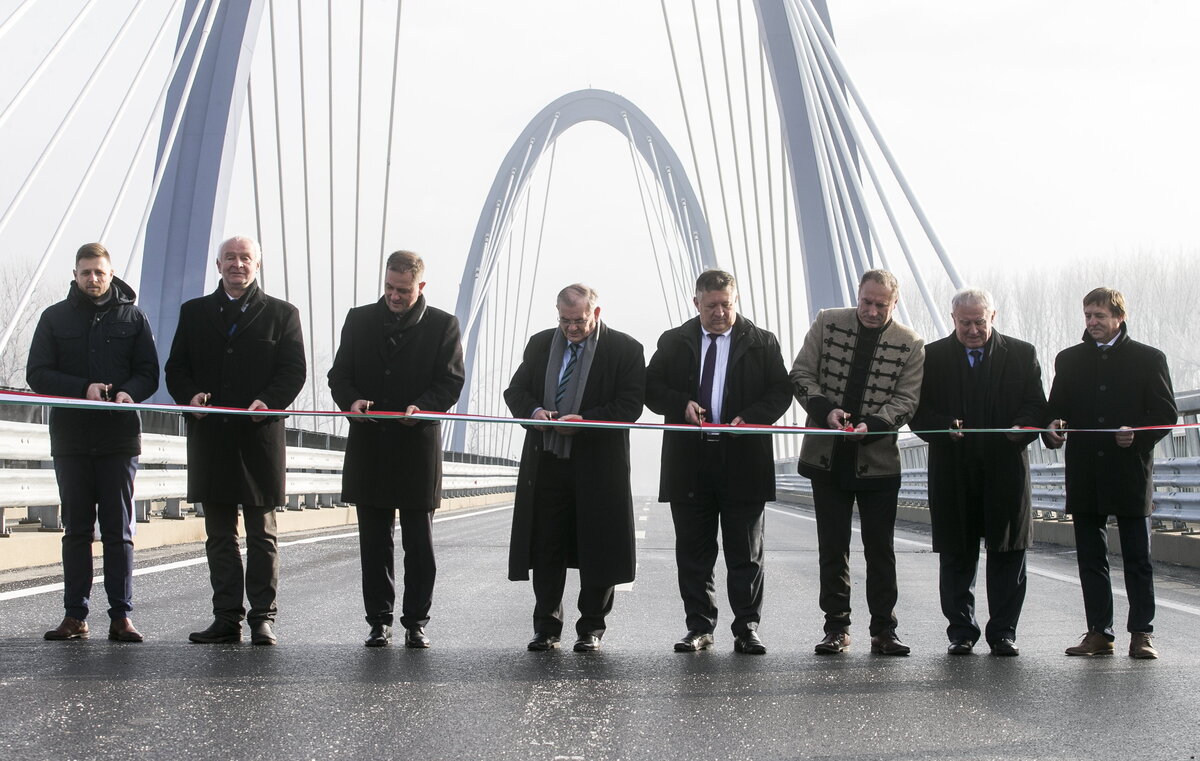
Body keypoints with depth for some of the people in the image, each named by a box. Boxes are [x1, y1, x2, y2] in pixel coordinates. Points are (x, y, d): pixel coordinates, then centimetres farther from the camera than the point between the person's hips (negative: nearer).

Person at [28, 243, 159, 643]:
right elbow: (37, 374, 1)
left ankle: (121, 616, 2)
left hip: (119, 437, -1)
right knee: (76, 529, 5)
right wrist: (83, 388, -14)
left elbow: (149, 373, 4)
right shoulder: (55, 318, 9)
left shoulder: (133, 318, 9)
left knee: (119, 530, 0)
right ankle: (75, 616, 8)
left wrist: (129, 392, -18)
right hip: (70, 437, 1)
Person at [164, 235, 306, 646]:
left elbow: (294, 370, 0)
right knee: (219, 534, 6)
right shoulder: (194, 312, 14)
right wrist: (190, 395, -10)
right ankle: (227, 619, 10)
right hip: (210, 435, 3)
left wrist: (268, 401, -17)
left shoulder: (281, 314, 8)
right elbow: (176, 367, 11)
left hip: (261, 436, -2)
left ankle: (262, 616, 5)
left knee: (261, 533, 1)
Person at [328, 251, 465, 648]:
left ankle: (416, 622, 10)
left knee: (419, 541, 3)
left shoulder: (442, 325, 3)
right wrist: (351, 400, -13)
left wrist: (422, 406, -21)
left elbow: (451, 381, -2)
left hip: (418, 446, -2)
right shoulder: (359, 320, 10)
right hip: (369, 447, 2)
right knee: (374, 540, 6)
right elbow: (339, 374, 9)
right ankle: (379, 621, 12)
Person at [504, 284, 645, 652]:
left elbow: (630, 405, -8)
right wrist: (534, 411, -9)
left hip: (598, 466, -3)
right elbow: (515, 390, 14)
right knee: (545, 548, 5)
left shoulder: (625, 349, -3)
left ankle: (591, 629, 15)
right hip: (545, 463, 3)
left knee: (597, 550, 3)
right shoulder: (540, 344, 11)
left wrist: (585, 421, -20)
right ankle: (546, 628, 14)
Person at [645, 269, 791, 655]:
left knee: (745, 553, 2)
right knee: (693, 551, 6)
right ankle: (699, 627, 14)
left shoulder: (761, 343, 5)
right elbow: (651, 388, 9)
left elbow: (781, 391, 2)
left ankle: (747, 629, 8)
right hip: (689, 461, 2)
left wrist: (749, 418, -14)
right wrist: (681, 404, -10)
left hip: (743, 461, -2)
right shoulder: (674, 342, 9)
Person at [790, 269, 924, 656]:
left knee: (880, 548, 4)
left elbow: (906, 399, -5)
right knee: (832, 547, 6)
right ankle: (836, 627, 13)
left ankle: (883, 630, 11)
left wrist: (871, 425, -21)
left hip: (878, 459, -1)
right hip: (827, 454, 1)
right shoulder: (827, 323, 1)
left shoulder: (910, 344, -2)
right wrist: (825, 409, -15)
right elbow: (801, 374, 2)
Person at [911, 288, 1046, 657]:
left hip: (1006, 465, 0)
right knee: (956, 554, 4)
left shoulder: (1022, 355, 9)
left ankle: (1003, 631, 9)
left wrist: (1021, 428, -15)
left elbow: (1037, 407, 6)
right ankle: (961, 631, 12)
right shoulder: (932, 356, 7)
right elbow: (918, 411, 3)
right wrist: (946, 426, -16)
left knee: (1007, 553, 1)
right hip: (953, 470, 0)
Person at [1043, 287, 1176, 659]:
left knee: (1138, 558, 0)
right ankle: (1099, 632, 10)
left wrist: (1138, 434, -17)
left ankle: (1142, 633, 4)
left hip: (1131, 473, -3)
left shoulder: (1148, 358, 4)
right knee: (1090, 557, 5)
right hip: (1085, 475, 3)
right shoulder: (1069, 359, 13)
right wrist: (1053, 429, -9)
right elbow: (1055, 409, 14)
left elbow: (1167, 414, 1)